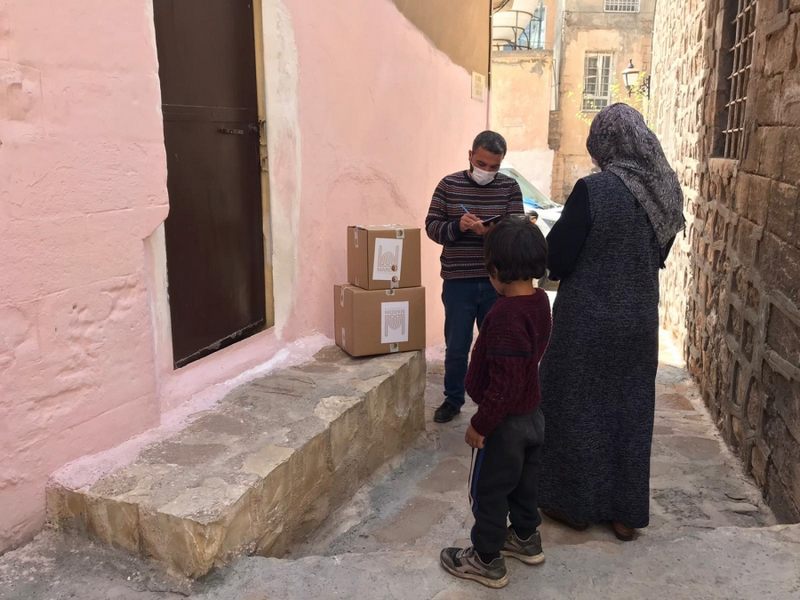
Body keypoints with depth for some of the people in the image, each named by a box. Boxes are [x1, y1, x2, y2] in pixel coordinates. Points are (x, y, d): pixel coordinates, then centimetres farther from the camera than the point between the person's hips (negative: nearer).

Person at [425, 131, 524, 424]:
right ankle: (453, 399, 28)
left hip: (497, 282, 1)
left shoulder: (510, 188, 1)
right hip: (458, 281, 0)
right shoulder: (449, 184, 0)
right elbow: (431, 226, -1)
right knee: (456, 347, 9)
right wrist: (457, 226, -20)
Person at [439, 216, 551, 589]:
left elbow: (504, 383, -28)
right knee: (523, 483, 26)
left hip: (505, 422, -9)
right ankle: (526, 539, 44)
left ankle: (487, 561, 24)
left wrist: (480, 425, -20)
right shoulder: (539, 300, -2)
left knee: (487, 491, 9)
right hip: (531, 414, 9)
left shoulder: (506, 315, -30)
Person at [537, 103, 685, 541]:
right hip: (640, 318, 6)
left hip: (588, 320, -5)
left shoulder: (593, 190, -20)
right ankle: (626, 512, 26)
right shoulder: (666, 190, 0)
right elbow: (659, 256, 11)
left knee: (578, 407, 11)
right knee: (630, 410, 15)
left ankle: (575, 504, 25)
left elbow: (557, 259, -16)